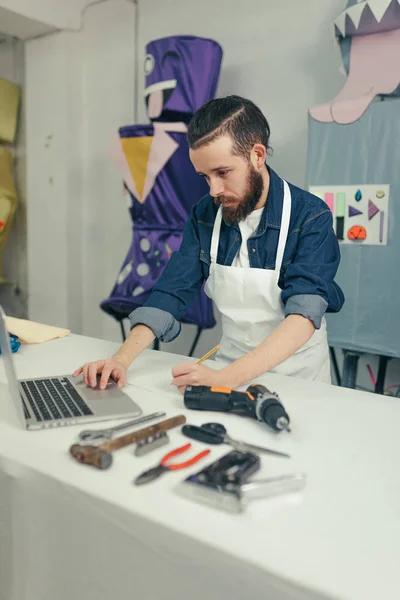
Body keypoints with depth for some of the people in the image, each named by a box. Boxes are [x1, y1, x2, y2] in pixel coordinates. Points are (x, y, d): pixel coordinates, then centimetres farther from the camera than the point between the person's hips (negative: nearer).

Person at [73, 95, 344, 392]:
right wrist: (122, 359, -20)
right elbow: (171, 293, -6)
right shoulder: (205, 215, -2)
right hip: (230, 367, 2)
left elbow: (304, 314, -26)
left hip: (297, 378, -2)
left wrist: (227, 378, -39)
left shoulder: (310, 217, -16)